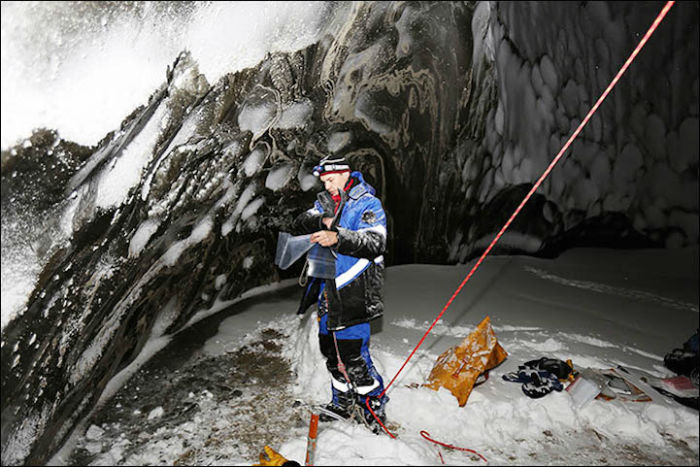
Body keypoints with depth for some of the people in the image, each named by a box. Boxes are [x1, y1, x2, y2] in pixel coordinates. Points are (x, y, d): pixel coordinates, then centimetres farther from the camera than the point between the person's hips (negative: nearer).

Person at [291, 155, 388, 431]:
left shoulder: (367, 204, -7)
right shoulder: (326, 202, 15)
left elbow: (375, 242, -21)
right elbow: (299, 224, 5)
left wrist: (338, 238, -35)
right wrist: (320, 220, -16)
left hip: (353, 293, -7)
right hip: (328, 288, 7)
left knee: (353, 355, -6)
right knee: (330, 350, 15)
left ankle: (375, 405, 16)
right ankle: (343, 403, 33)